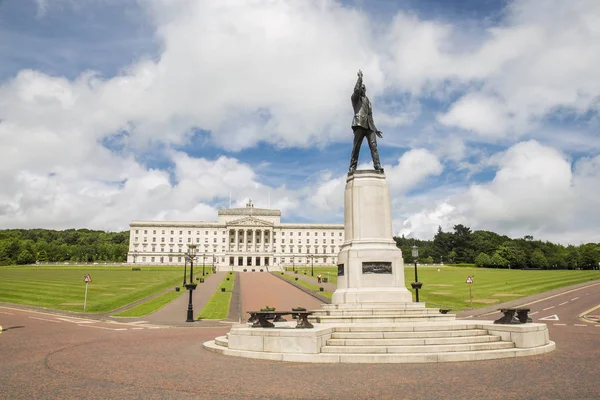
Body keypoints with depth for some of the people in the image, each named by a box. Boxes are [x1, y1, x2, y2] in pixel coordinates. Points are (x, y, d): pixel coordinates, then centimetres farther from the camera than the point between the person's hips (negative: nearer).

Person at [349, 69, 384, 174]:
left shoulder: (368, 102, 33)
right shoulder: (355, 98, 18)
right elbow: (356, 89, -5)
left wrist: (375, 129, 22)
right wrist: (360, 77, 1)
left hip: (369, 126, 5)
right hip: (359, 123, -5)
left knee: (373, 145, -12)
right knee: (356, 146, -12)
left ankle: (377, 166, -22)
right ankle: (352, 167, -17)